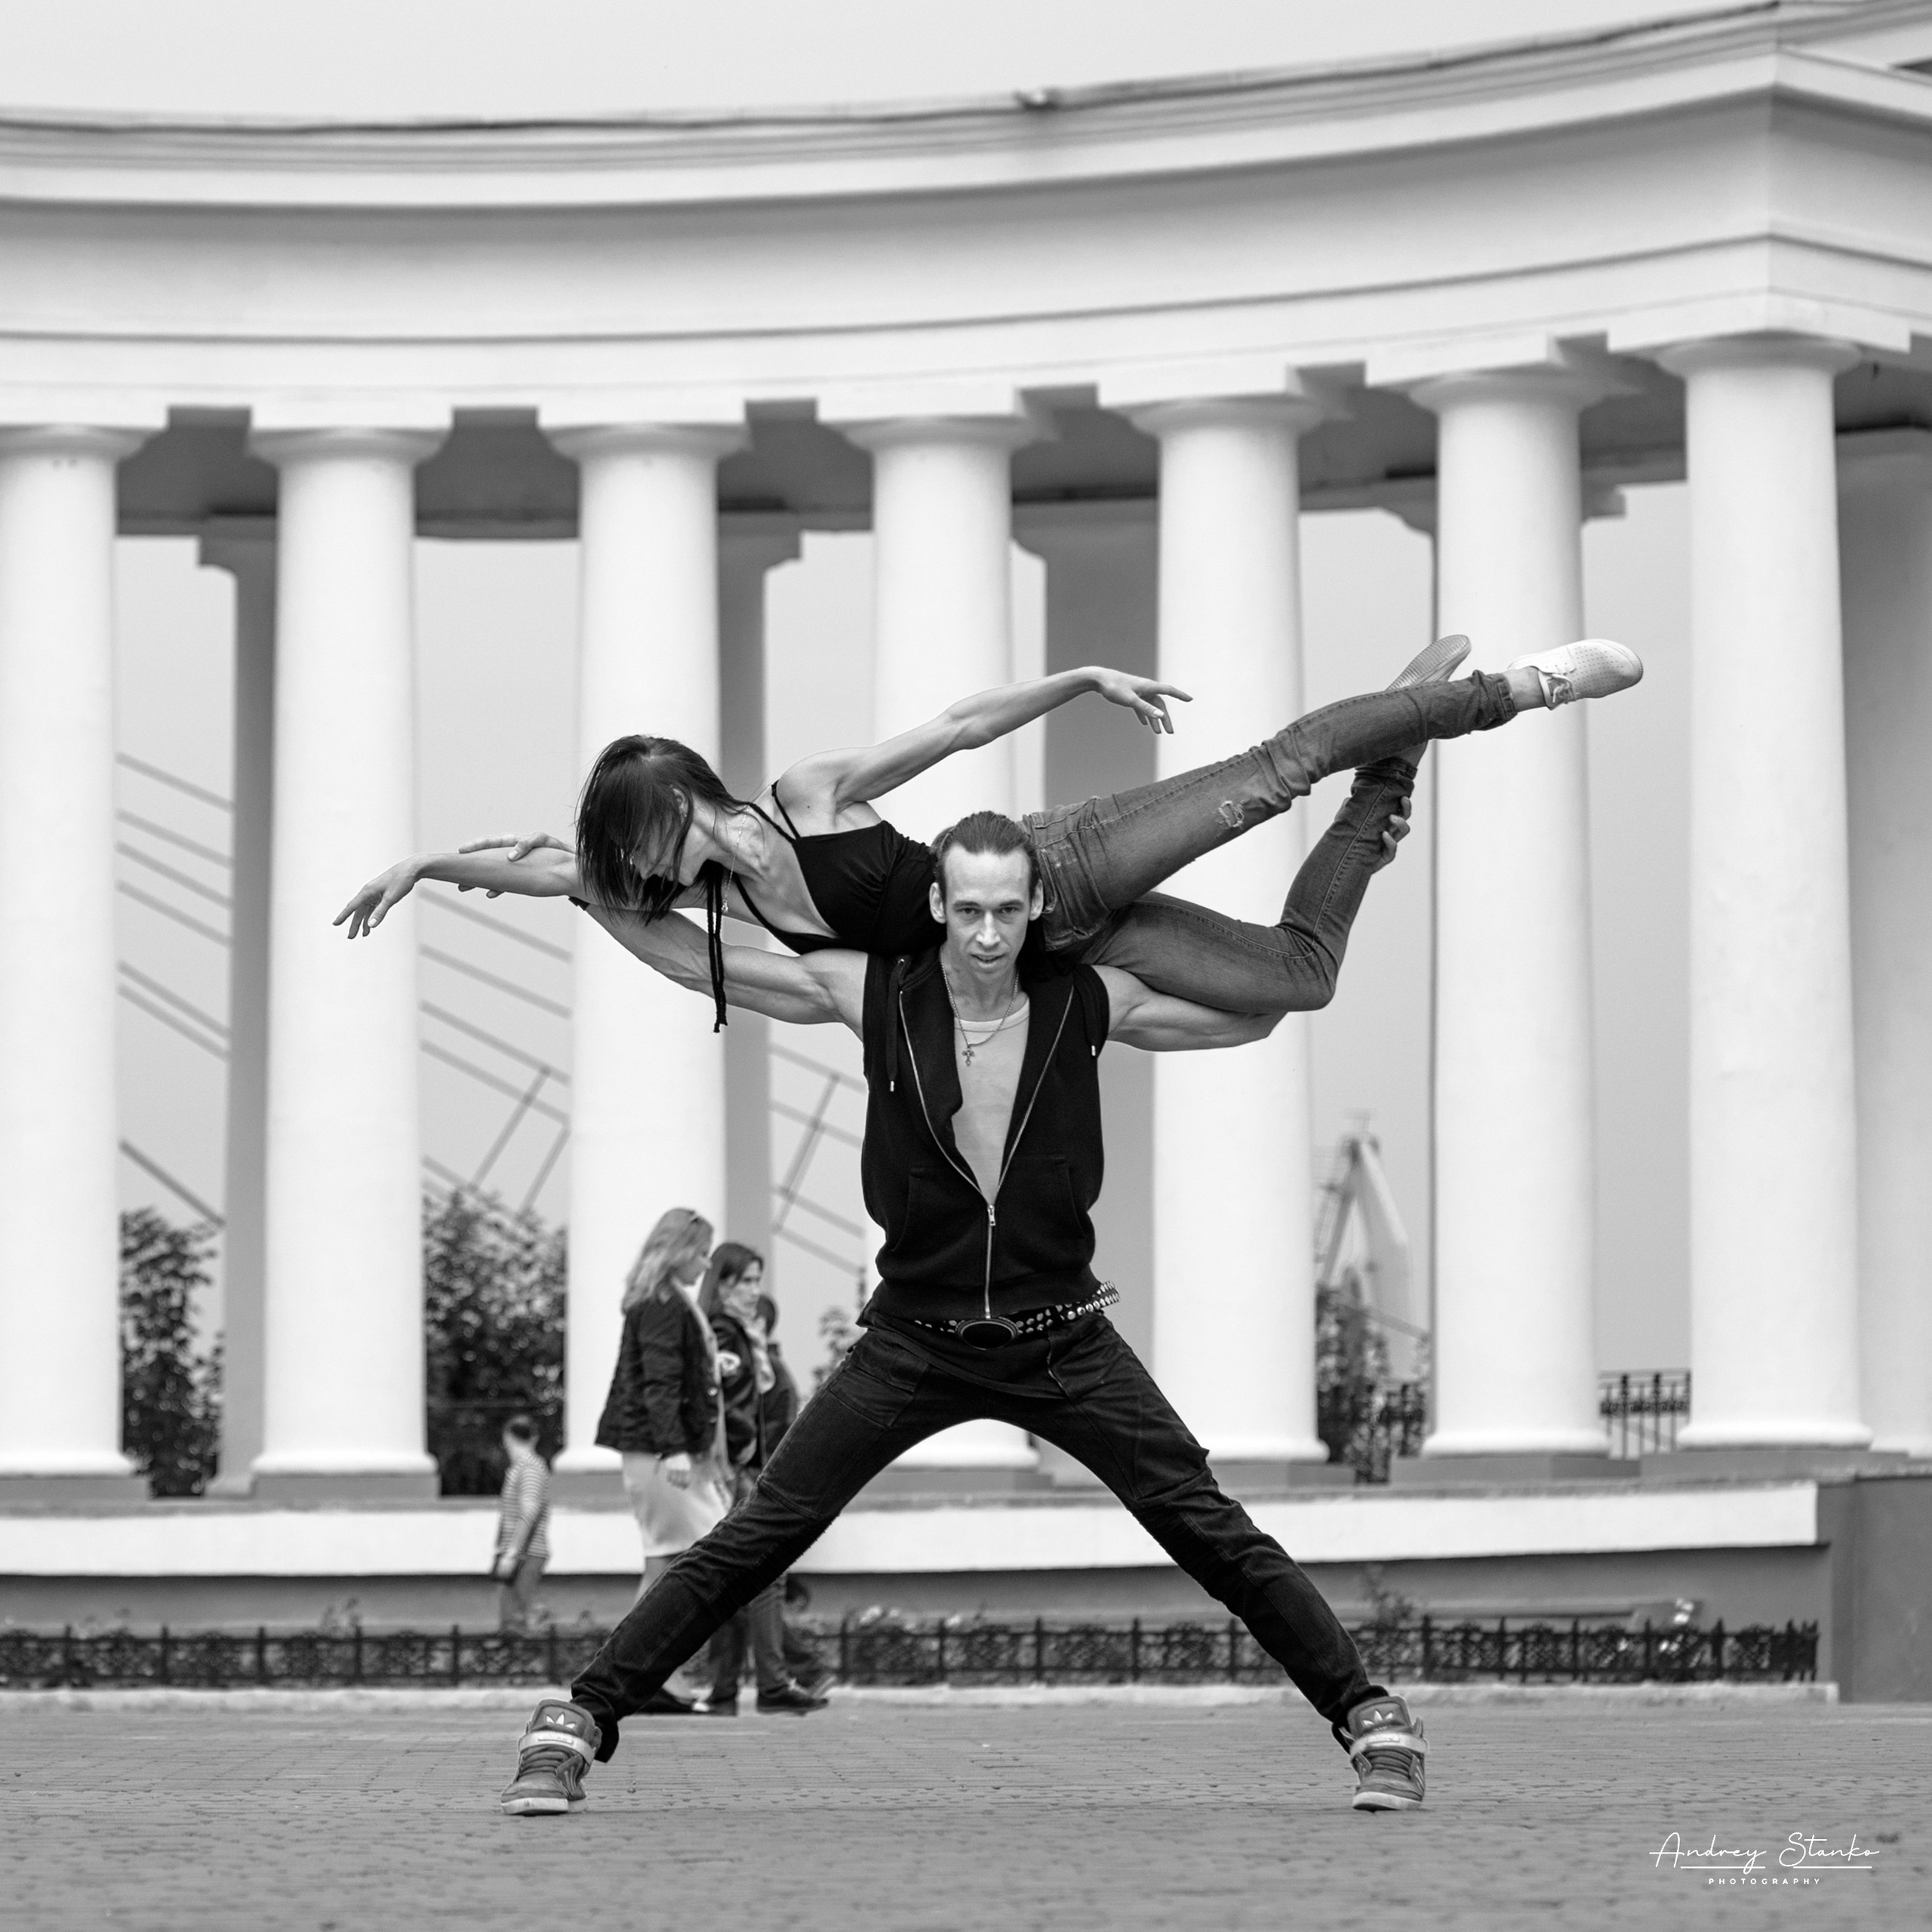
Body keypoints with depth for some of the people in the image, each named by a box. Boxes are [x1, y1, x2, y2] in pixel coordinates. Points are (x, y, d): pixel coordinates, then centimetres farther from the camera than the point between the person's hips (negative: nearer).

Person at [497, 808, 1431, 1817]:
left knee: (1214, 1534, -4)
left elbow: (1264, 1008, 6)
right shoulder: (872, 993, -9)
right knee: (755, 1539, -5)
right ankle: (578, 1719, 3)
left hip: (1063, 1343, 0)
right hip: (915, 1342, 0)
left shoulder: (1089, 1002, -7)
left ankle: (1371, 1718, 6)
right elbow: (684, 956, -4)